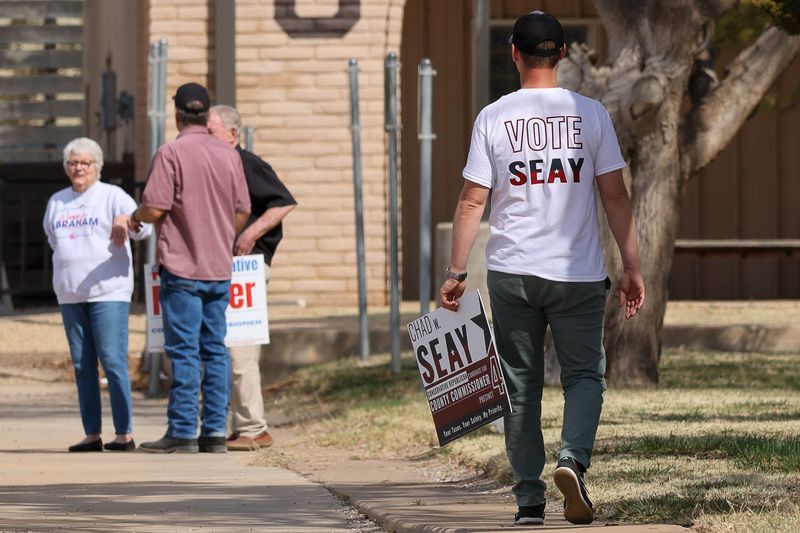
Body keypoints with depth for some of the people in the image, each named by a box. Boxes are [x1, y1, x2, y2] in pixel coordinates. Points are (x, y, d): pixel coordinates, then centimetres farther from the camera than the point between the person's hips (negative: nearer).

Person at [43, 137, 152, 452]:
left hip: (108, 292, -6)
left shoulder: (113, 196, 0)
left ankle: (124, 434, -10)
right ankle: (92, 435, 9)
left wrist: (128, 220, -34)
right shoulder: (57, 202, 16)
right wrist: (68, 259, 15)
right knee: (82, 365, 6)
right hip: (70, 294, 6)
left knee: (113, 361, -10)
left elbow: (144, 227, -13)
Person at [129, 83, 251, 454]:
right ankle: (215, 431, 7)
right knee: (215, 350, 8)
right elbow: (243, 211, 12)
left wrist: (134, 217, 6)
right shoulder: (230, 155, 7)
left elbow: (155, 208, -16)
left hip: (182, 269, -5)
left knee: (184, 352, -4)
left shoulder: (171, 153, -11)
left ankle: (183, 432, -5)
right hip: (220, 269, 5)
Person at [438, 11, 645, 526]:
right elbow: (615, 197, -1)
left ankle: (530, 498, 9)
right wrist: (632, 268, 4)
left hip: (511, 272, 1)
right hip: (578, 273, -1)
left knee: (521, 386, 9)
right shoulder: (590, 114, -1)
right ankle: (573, 459, -18)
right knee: (585, 374, 8)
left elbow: (472, 201, -2)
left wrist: (456, 272, 4)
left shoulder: (494, 118, -1)